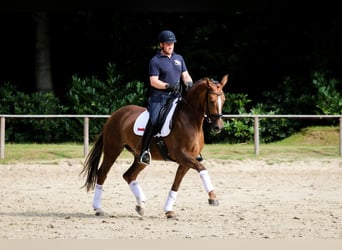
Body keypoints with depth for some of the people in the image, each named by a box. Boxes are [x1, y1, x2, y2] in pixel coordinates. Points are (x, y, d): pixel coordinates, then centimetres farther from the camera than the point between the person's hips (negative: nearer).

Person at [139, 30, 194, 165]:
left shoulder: (179, 58, 18)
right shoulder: (155, 61, -1)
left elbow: (185, 75, 18)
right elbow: (153, 81, -9)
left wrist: (189, 83, -5)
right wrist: (168, 86, -23)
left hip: (175, 97, 6)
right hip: (159, 97, -6)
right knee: (154, 121, -26)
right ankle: (144, 150, -18)